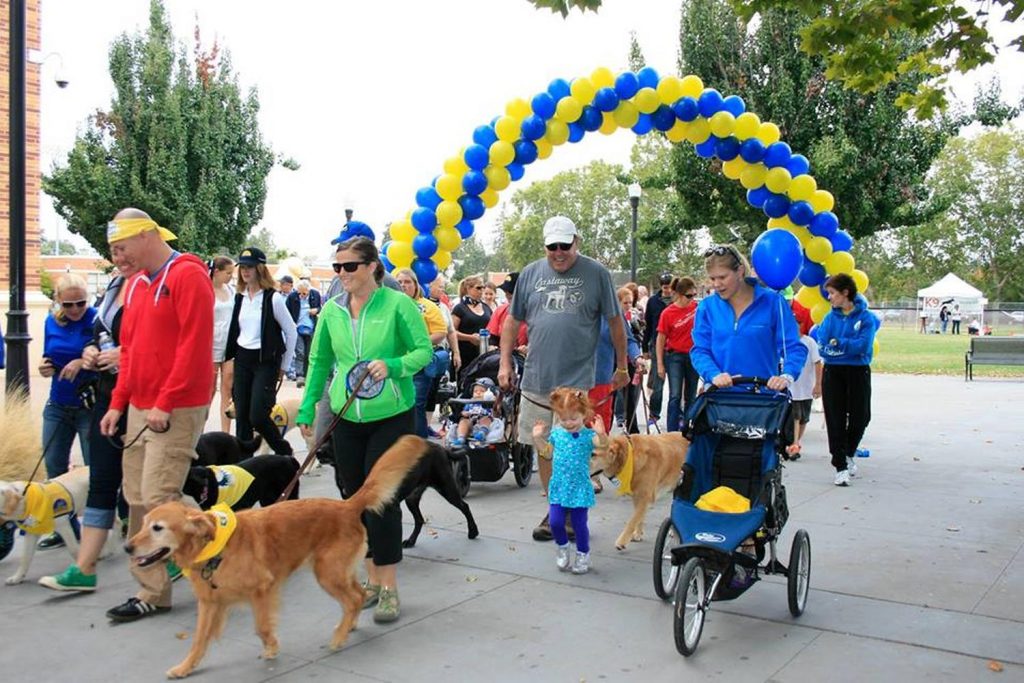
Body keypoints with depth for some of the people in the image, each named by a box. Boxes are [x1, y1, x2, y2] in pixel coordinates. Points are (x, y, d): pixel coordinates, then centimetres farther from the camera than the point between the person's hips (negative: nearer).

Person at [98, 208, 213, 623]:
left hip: (176, 411, -9)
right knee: (137, 500, 8)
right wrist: (118, 404, 13)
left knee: (158, 499, -11)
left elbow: (194, 345, -18)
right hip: (139, 408, 9)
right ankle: (151, 592, 17)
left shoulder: (188, 276, -10)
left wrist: (165, 403, -18)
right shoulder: (135, 284, 16)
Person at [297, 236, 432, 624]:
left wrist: (393, 365, -24)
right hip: (347, 419, 5)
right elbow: (319, 361, 11)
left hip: (391, 417, -5)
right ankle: (372, 578, 25)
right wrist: (306, 409, 6)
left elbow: (424, 350, -6)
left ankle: (389, 587, 7)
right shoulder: (331, 310, 5)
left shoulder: (397, 304, -9)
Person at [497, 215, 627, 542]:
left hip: (576, 380, -3)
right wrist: (505, 364, 8)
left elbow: (615, 323, 4)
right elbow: (512, 321, 13)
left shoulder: (596, 274, -1)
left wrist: (622, 367, 8)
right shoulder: (530, 274, 7)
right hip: (536, 378, 4)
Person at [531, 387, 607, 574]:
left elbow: (602, 444, -30)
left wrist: (601, 434, -50)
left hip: (579, 488, -3)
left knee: (579, 523, 3)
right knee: (555, 521, -2)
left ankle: (583, 555, 25)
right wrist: (538, 438, 8)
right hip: (559, 487, 4)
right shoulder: (556, 432, 4)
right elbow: (548, 453, 17)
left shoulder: (588, 435, -10)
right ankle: (562, 547, 27)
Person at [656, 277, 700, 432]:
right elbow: (660, 340, -7)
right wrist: (660, 364, -8)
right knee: (675, 396, -9)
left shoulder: (696, 307, -1)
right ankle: (672, 432, -7)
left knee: (690, 396, 11)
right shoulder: (668, 313, -12)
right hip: (674, 356, -4)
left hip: (693, 356, 4)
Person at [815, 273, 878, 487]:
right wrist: (849, 347, -15)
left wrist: (838, 343, -11)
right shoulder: (830, 317, 4)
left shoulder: (866, 317, -5)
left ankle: (849, 455, 35)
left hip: (858, 372, -1)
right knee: (835, 420, -3)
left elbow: (863, 345, -17)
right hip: (833, 373, 2)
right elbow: (823, 344, -7)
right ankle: (840, 466, 3)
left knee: (859, 417, 7)